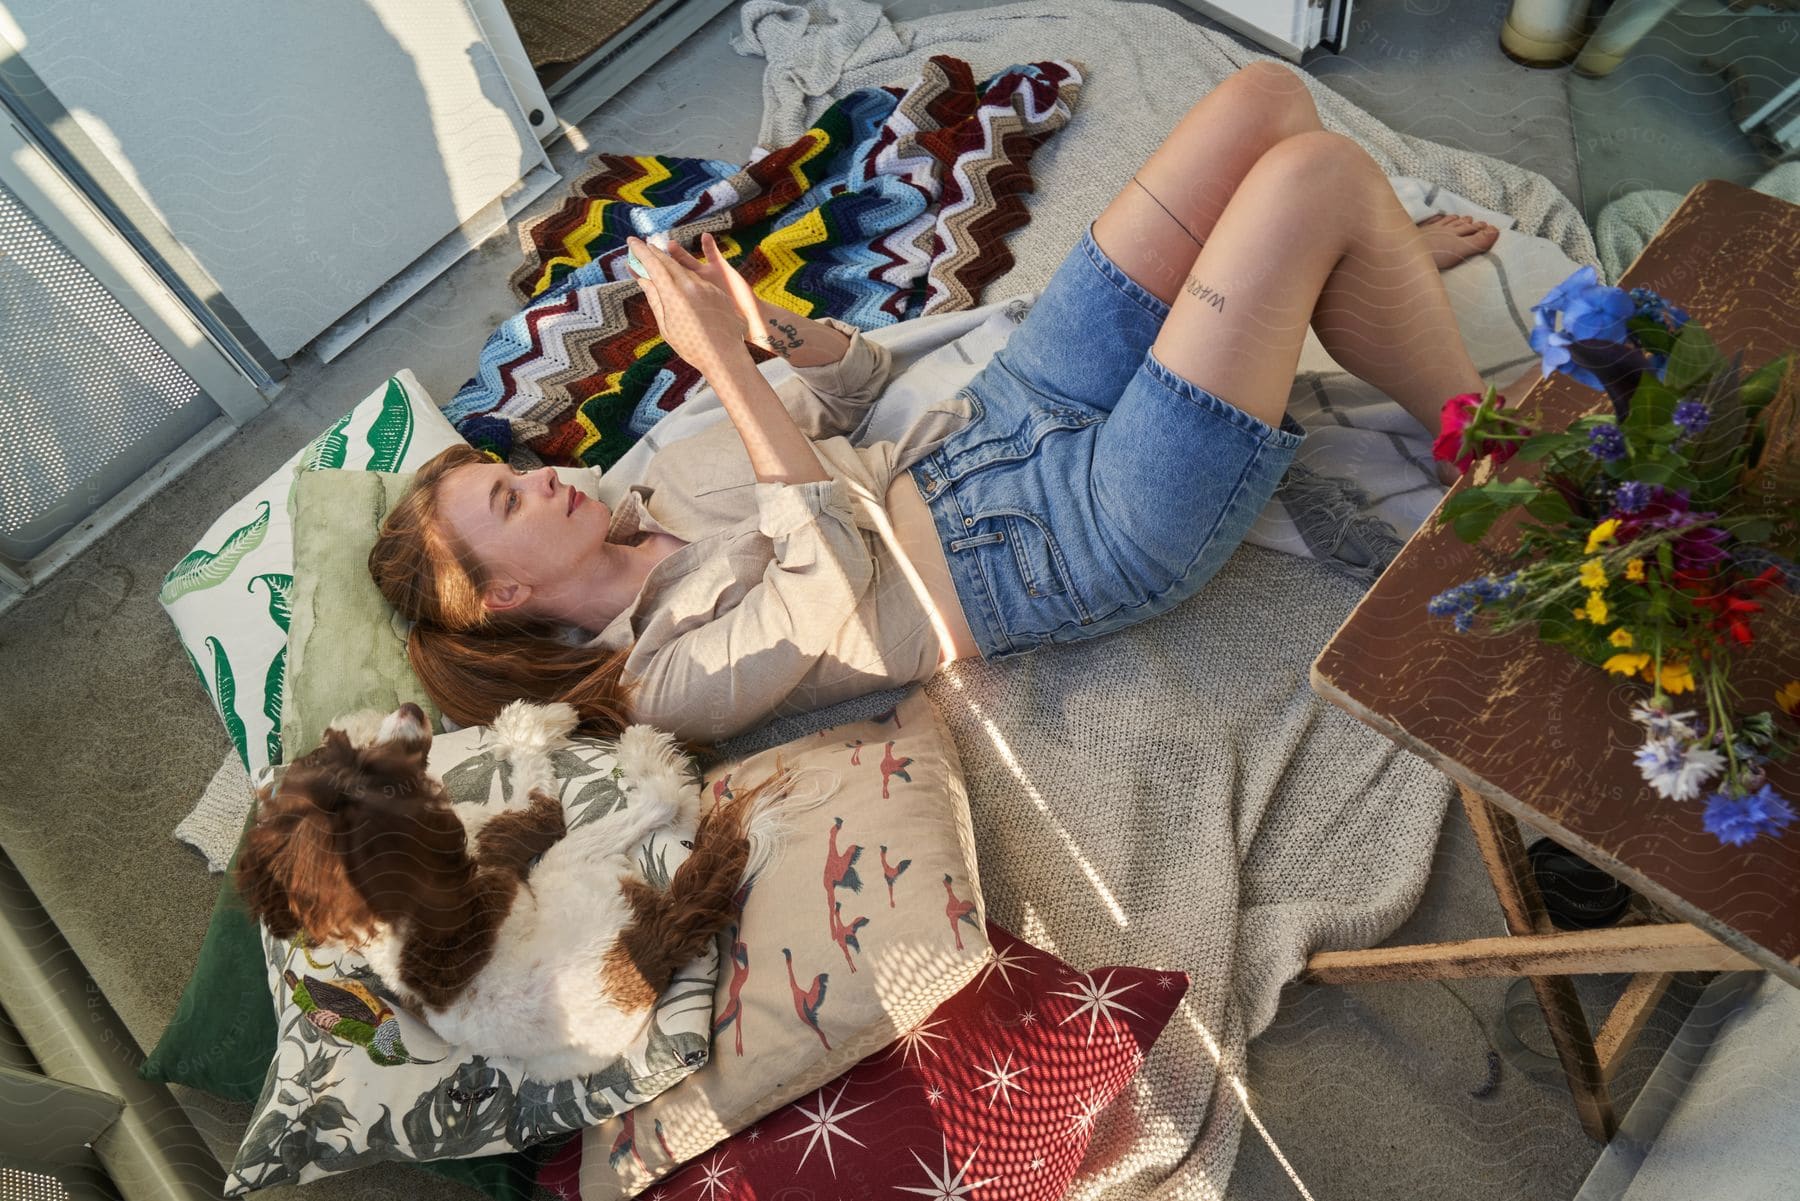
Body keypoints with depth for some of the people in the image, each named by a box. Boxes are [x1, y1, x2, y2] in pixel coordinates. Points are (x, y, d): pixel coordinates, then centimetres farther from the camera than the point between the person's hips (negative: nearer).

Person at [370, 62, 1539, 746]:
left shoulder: (655, 488, 11)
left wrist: (756, 319, -6)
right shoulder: (668, 674, -10)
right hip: (1096, 536, -7)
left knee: (1267, 94, -1)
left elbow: (859, 377, 14)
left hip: (1001, 418, 8)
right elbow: (834, 588, -27)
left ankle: (1379, 282, 26)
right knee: (1322, 171, -17)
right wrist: (728, 362, -24)